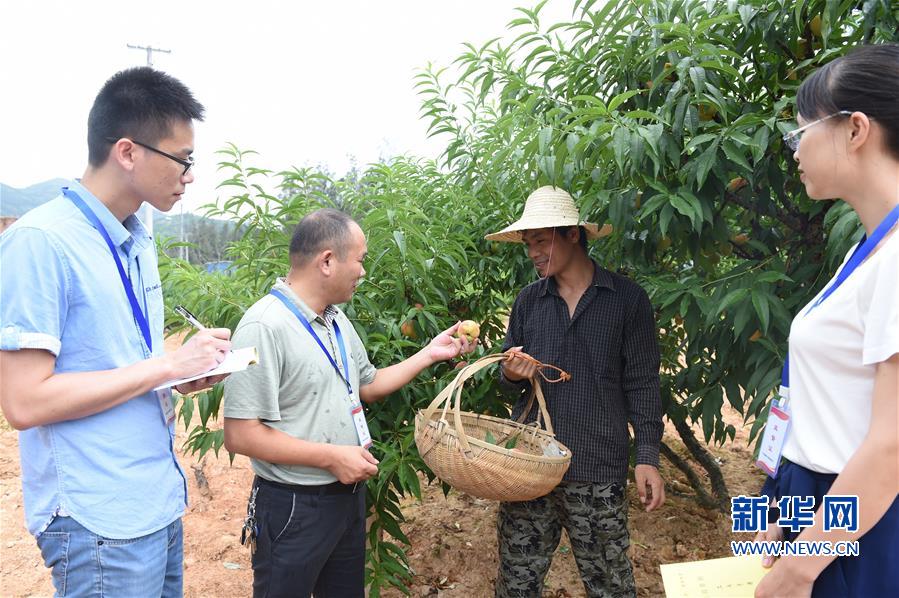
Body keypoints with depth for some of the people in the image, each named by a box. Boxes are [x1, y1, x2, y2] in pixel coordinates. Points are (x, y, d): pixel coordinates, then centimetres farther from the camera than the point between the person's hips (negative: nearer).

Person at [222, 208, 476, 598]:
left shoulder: (337, 320, 7)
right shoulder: (264, 327, -23)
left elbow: (368, 386, 17)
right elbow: (240, 435, -25)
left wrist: (430, 354, 10)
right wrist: (332, 457, -23)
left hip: (348, 495, 8)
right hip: (293, 509, -8)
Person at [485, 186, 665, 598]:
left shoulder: (627, 299, -1)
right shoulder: (528, 300, 9)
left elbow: (642, 385, -1)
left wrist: (647, 456, -7)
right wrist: (511, 374, -6)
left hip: (597, 471, -3)